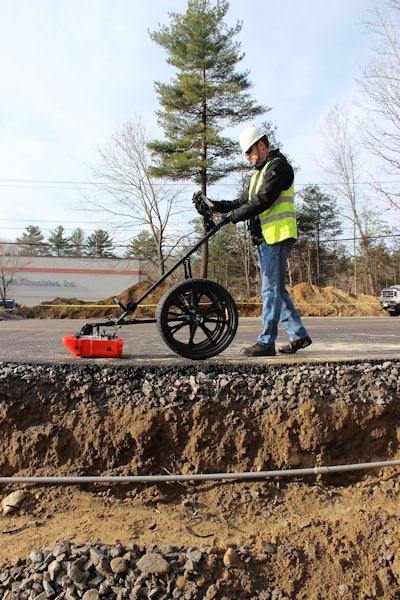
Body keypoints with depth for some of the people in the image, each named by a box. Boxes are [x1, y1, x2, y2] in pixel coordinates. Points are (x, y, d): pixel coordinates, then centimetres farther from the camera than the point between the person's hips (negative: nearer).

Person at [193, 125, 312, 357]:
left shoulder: (278, 166, -5)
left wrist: (234, 215, -14)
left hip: (278, 236, -10)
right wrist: (214, 205, 7)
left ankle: (266, 342, -5)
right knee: (277, 289, 10)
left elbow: (263, 201, -17)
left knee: (271, 289, -9)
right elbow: (243, 202, 18)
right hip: (264, 237, 10)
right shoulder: (259, 172, 26)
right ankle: (299, 334, 17)